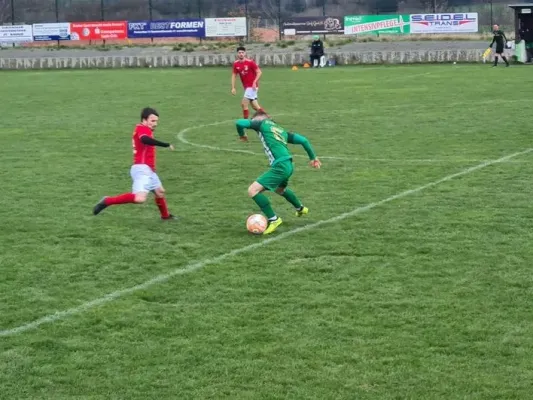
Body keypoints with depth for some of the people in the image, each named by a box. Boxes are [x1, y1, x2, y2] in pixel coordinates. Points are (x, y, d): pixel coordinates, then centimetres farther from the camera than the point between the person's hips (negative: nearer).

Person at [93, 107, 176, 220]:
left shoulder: (142, 130, 16)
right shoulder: (142, 128, -14)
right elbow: (145, 140, -35)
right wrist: (166, 145, -35)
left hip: (148, 170, 11)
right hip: (142, 169, -11)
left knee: (160, 192, 27)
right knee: (140, 198, -24)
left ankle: (165, 215, 49)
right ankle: (107, 201, -14)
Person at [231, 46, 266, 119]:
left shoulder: (250, 62, -14)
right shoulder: (236, 64, 2)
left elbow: (259, 72, -12)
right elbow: (234, 75, 11)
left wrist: (254, 82, -22)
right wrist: (233, 88, 4)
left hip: (252, 86, -6)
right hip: (246, 87, 6)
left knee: (244, 103, -13)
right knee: (255, 106, 11)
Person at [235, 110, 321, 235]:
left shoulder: (262, 123, 5)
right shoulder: (281, 130, 24)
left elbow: (239, 123, -6)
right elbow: (303, 140, 22)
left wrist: (242, 134, 16)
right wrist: (313, 157, 32)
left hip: (280, 166, -9)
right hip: (287, 165, 9)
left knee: (253, 190, -10)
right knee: (279, 189, 39)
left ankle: (273, 219, -6)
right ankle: (300, 208, 61)